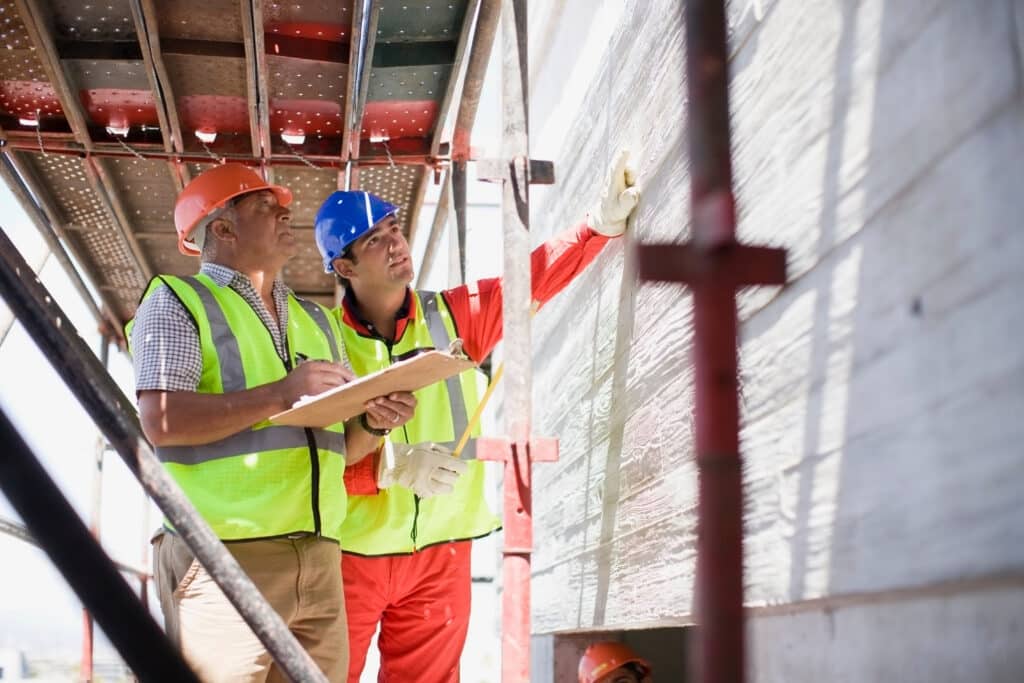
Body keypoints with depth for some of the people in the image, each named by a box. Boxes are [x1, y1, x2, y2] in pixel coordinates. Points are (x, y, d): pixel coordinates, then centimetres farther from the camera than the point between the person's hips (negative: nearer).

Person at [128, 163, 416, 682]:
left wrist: (373, 423, 0)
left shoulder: (315, 320, 23)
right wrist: (281, 395, -16)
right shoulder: (177, 301, 3)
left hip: (318, 559, 6)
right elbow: (161, 420, -13)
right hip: (225, 556, -6)